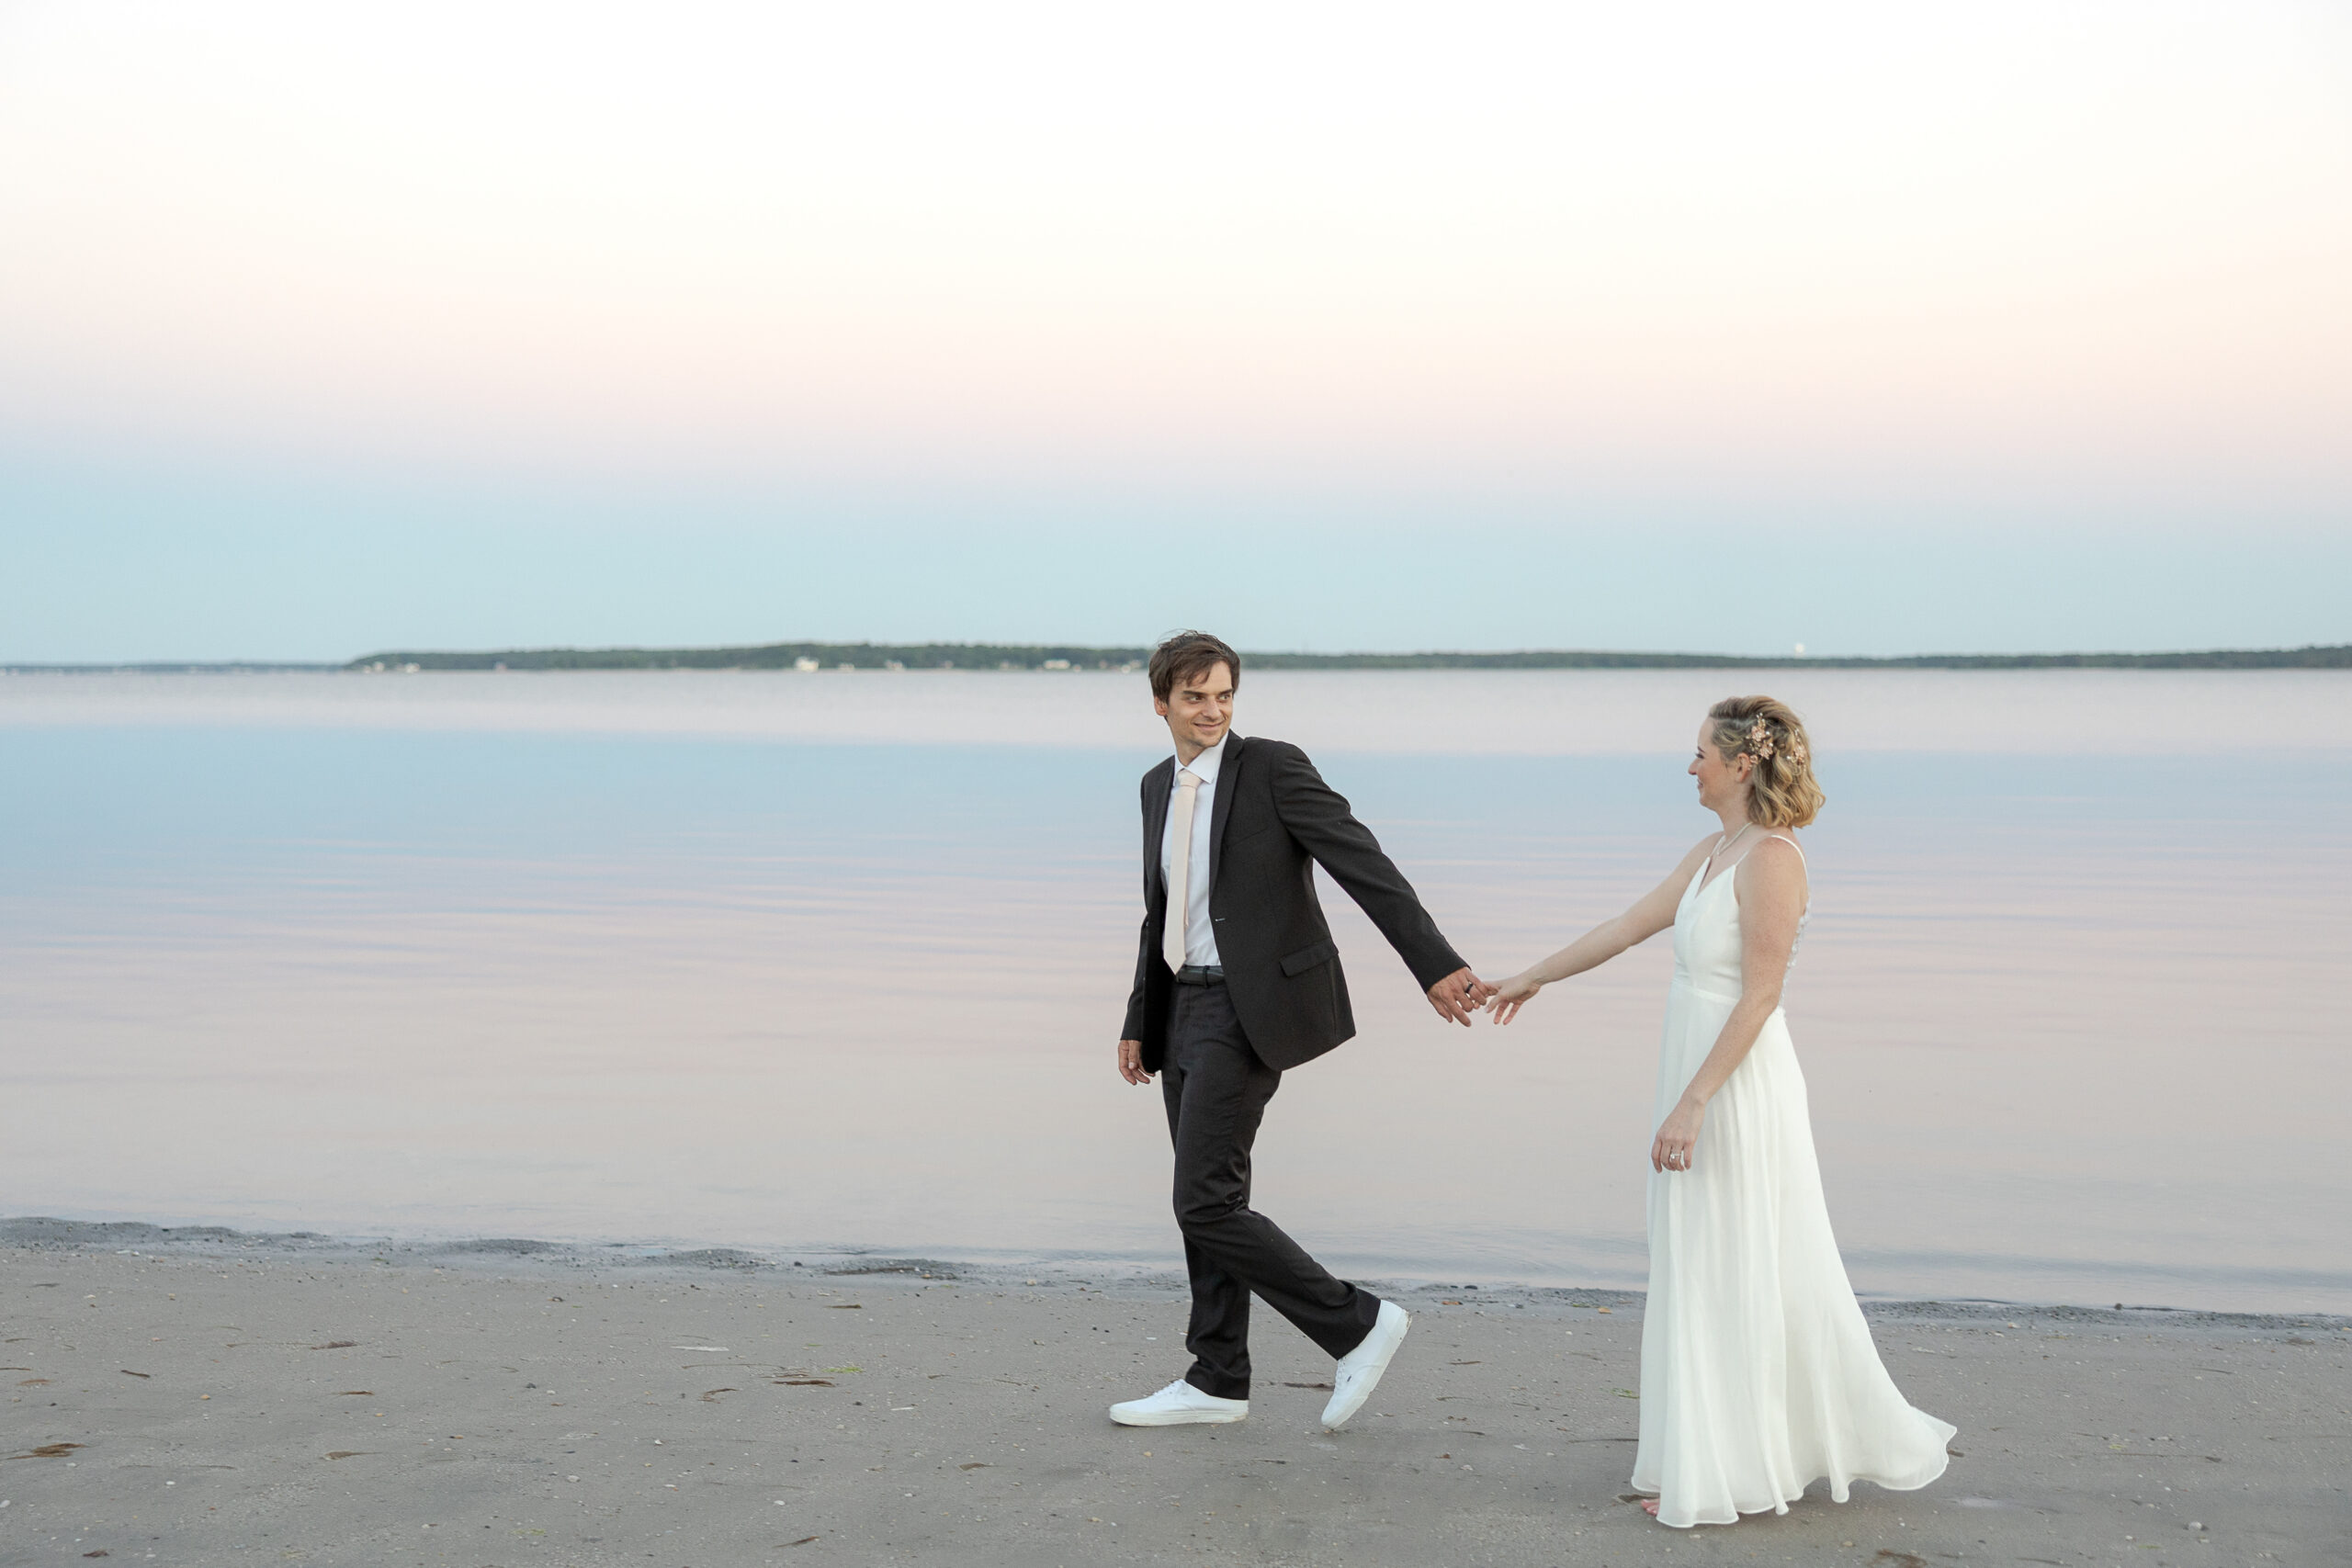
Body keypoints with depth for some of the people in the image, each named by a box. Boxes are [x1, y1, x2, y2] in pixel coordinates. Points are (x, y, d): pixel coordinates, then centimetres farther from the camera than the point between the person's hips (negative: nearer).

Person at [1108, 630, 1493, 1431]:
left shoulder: (1273, 767, -11)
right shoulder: (1160, 787, 12)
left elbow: (1366, 867, -17)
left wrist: (1436, 967, -24)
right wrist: (1139, 1022, 20)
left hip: (1250, 1011, -8)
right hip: (1187, 1007, 8)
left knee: (1205, 1202, -11)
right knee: (1211, 1200, 12)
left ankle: (1357, 1323, 0)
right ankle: (1217, 1381, 22)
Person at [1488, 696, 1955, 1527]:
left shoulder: (1772, 857, -18)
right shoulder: (1712, 852, 10)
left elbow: (1759, 996, -22)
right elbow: (1628, 926, 18)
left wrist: (1692, 1104, -23)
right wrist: (1534, 976, 24)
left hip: (1739, 1084, -9)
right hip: (1699, 1077, 9)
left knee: (1734, 1276, 0)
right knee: (1703, 1273, 14)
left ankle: (1729, 1477, 11)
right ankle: (1709, 1460, 24)